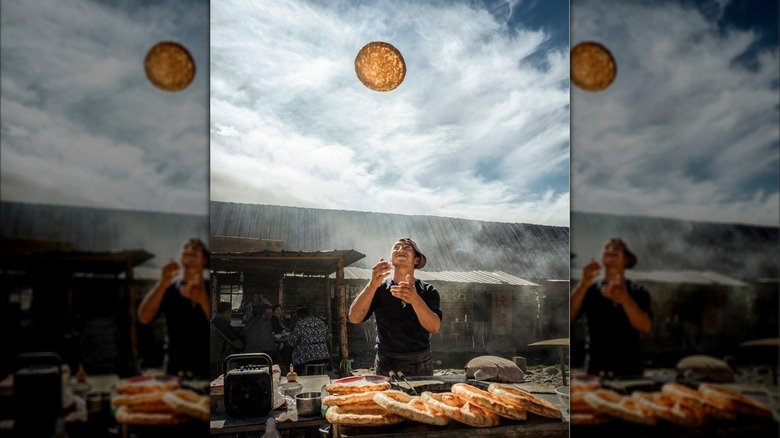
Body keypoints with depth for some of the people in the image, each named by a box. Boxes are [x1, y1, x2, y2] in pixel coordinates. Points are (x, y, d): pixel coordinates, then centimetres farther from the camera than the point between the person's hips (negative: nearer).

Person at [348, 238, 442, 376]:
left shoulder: (428, 291, 0)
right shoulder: (379, 288, -1)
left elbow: (434, 327, -16)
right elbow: (354, 318, -15)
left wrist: (415, 299, -34)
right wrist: (372, 285, -31)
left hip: (421, 365, 1)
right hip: (386, 364, -1)